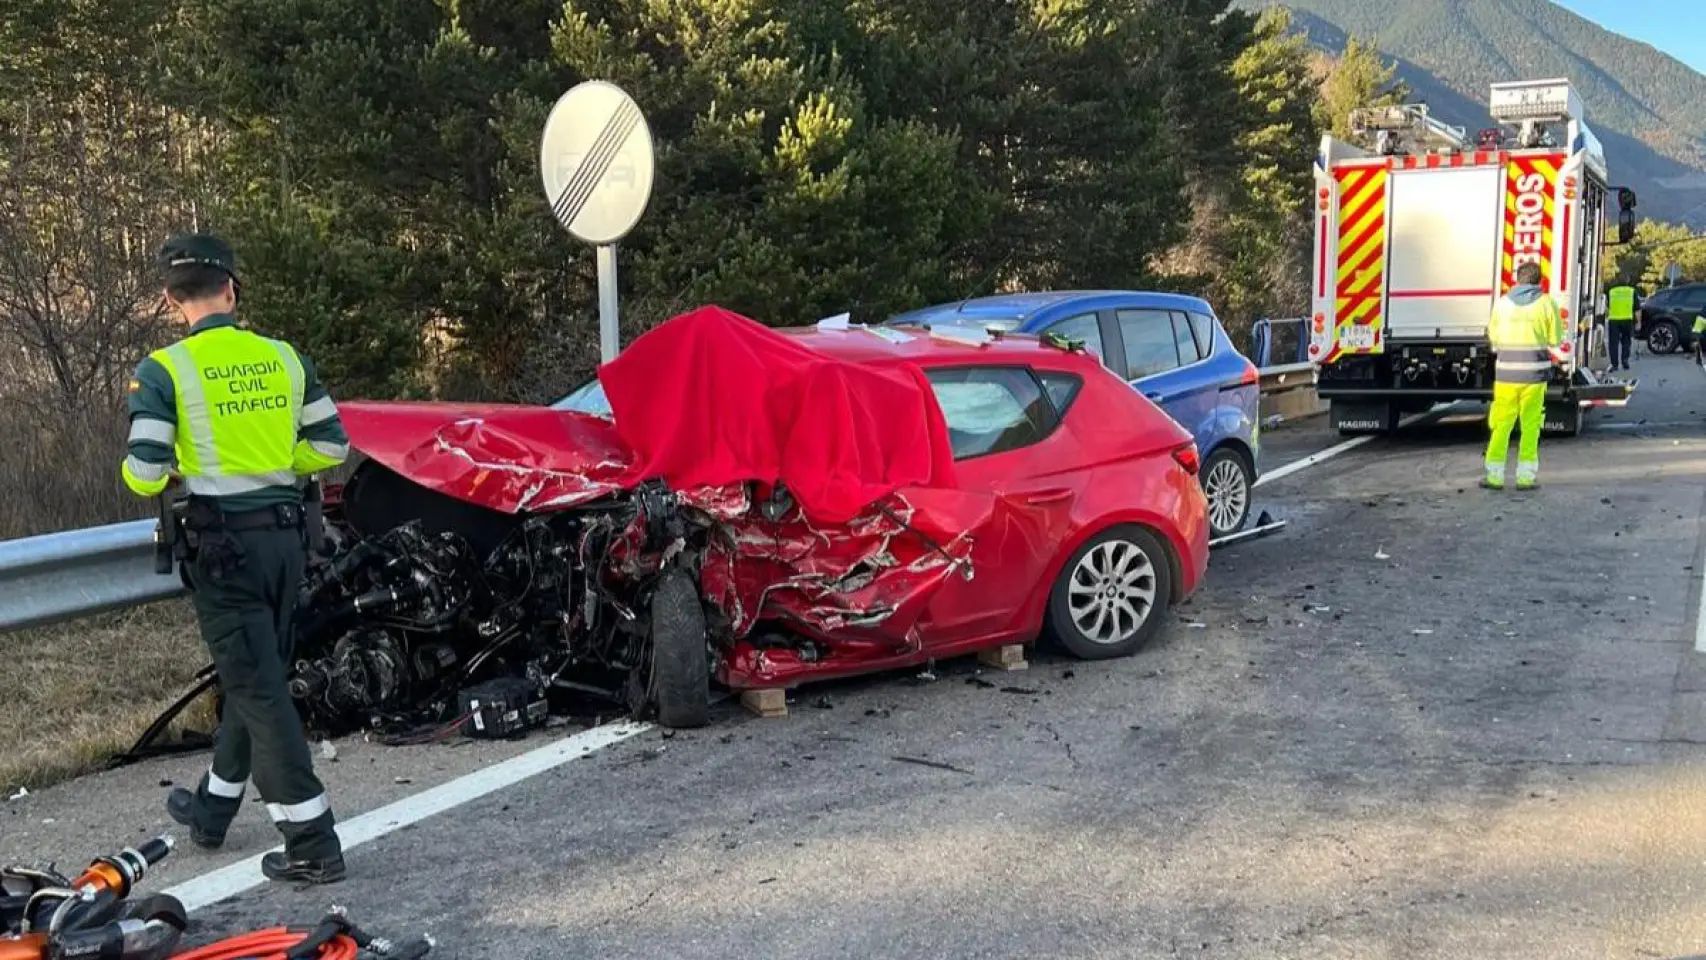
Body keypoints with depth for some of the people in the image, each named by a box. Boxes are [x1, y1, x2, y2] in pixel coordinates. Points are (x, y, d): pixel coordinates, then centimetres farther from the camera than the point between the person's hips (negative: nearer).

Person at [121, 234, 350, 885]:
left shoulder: (163, 371, -9)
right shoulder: (283, 357, 4)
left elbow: (144, 475, -13)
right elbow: (330, 445, 7)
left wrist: (169, 476, 9)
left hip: (224, 541, -5)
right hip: (284, 534, 6)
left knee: (257, 689, -2)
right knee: (254, 677, 18)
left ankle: (312, 845, -3)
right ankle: (211, 810, 37)